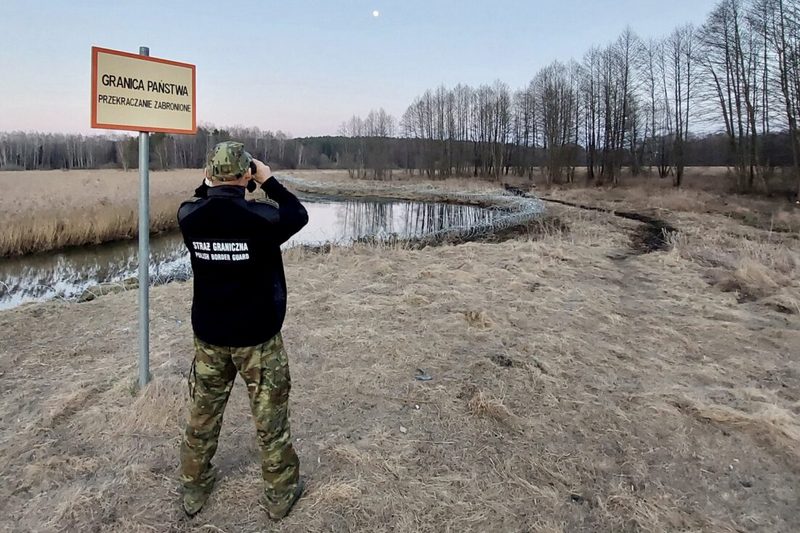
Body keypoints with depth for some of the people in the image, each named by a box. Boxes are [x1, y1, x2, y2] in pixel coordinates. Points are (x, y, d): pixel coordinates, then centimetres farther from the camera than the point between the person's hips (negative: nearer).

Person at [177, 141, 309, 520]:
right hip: (257, 336, -3)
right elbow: (298, 215, 0)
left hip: (208, 335, 4)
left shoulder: (188, 218, -8)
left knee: (202, 414, 20)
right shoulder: (261, 217, -20)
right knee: (270, 418, 11)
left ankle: (193, 489, 37)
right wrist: (269, 182, 4)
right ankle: (280, 494, 26)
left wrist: (208, 183, 12)